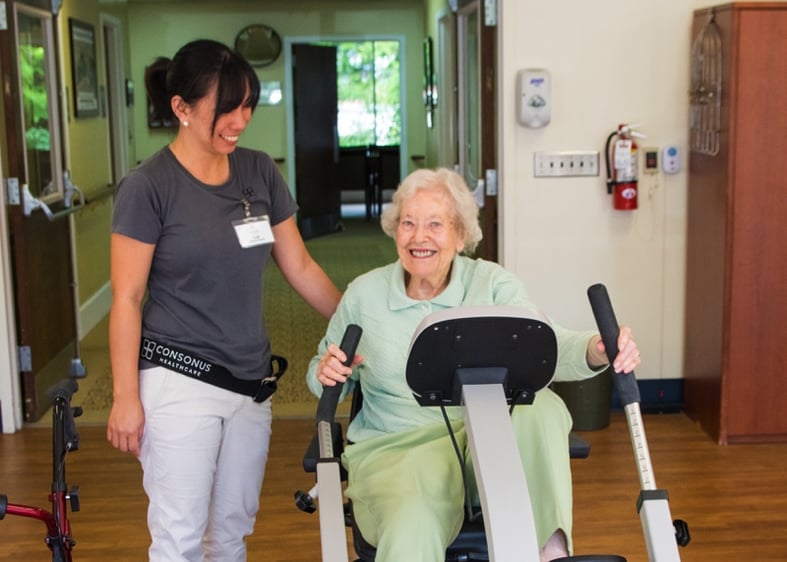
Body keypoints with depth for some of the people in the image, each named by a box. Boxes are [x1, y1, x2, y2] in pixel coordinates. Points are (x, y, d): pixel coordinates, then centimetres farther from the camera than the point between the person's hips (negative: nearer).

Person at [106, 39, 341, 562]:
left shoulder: (260, 171, 5)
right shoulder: (148, 186, -10)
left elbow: (301, 268, 10)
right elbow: (126, 299, -9)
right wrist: (126, 397, -11)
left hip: (250, 381, 5)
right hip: (180, 381, -5)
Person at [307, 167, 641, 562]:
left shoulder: (493, 284, 2)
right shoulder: (364, 294, 5)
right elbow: (323, 375, 16)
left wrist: (595, 351, -37)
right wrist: (327, 373, -11)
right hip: (396, 449, -1)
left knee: (542, 406, -31)